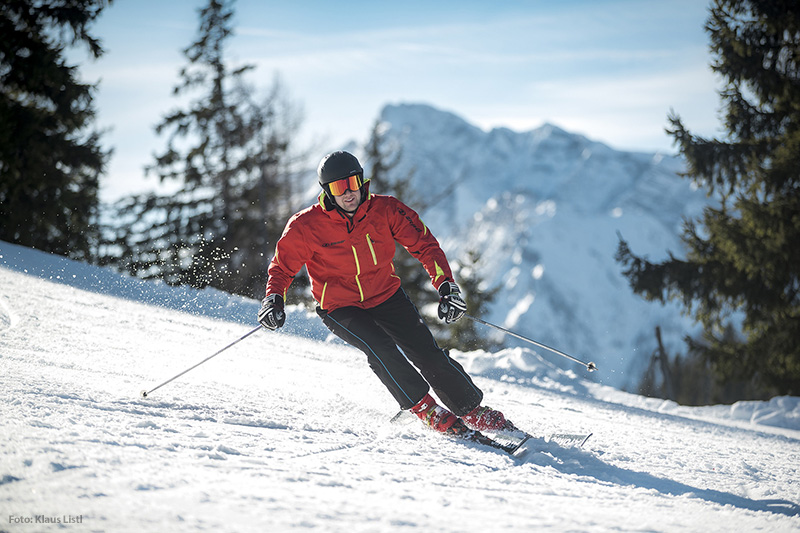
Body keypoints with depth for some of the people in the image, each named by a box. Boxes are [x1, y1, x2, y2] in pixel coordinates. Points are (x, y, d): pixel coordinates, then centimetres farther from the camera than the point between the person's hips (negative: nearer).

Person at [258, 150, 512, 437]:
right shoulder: (306, 226, -19)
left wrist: (446, 284, -20)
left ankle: (473, 410, 8)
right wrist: (274, 299, -24)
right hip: (341, 308, -2)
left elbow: (424, 244, -9)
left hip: (387, 296, 2)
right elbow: (283, 267, -5)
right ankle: (426, 410, -11)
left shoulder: (385, 209, -15)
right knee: (381, 349, -27)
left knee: (427, 352, -7)